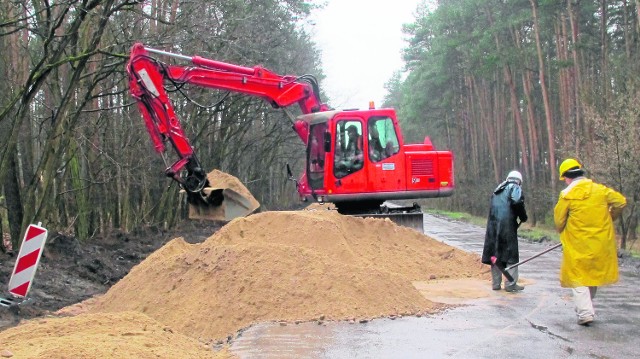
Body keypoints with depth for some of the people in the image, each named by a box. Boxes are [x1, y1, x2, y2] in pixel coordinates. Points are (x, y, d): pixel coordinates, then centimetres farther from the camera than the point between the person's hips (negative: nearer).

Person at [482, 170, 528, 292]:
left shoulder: (498, 190, 23)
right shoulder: (515, 188, 2)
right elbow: (517, 202, -16)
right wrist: (523, 217, -2)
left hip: (492, 225, 6)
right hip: (507, 225, -6)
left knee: (494, 254, 10)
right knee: (511, 254, 1)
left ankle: (496, 283, 14)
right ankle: (510, 284, -1)